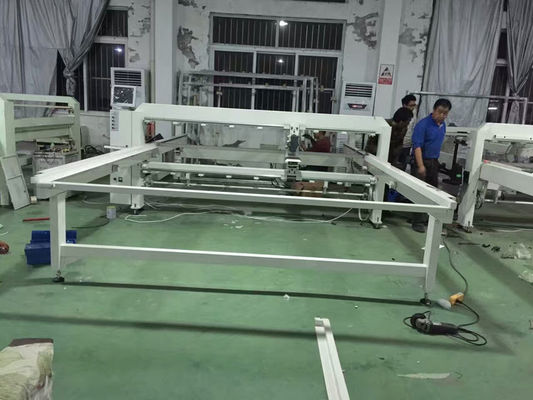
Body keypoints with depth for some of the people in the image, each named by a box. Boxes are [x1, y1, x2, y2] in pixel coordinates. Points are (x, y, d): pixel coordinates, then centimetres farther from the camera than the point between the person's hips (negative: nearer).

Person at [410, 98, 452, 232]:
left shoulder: (443, 125, 9)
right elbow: (417, 146, -20)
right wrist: (421, 166, -26)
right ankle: (418, 222, 1)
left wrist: (436, 160, 14)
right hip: (421, 161, -7)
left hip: (434, 162, 7)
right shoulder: (423, 124, -15)